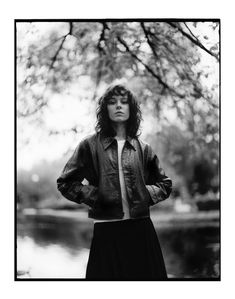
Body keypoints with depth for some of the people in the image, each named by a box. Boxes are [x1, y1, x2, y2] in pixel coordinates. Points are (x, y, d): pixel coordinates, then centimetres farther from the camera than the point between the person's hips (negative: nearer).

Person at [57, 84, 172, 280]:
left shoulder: (143, 148, 10)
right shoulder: (91, 145, 3)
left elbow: (165, 185, 20)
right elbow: (65, 183, 6)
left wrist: (145, 193, 2)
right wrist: (94, 194, -5)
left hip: (141, 230, 2)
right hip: (106, 233, -2)